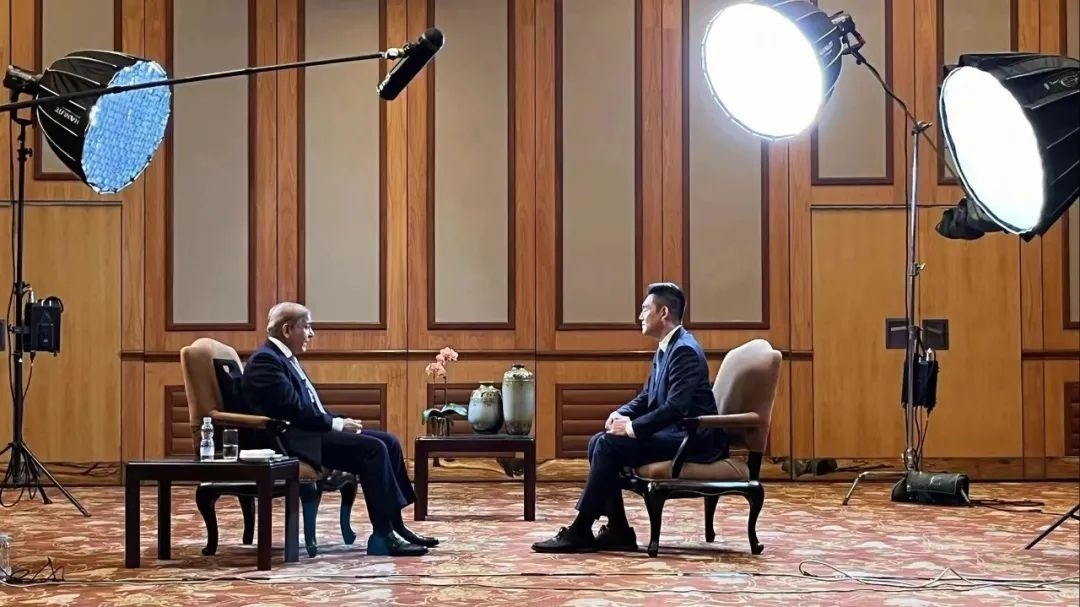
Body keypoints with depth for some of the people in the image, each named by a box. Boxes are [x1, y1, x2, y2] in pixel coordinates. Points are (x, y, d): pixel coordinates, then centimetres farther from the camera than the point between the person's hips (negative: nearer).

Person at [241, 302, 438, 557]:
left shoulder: (284, 357, 20)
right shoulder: (265, 361, -13)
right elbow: (295, 410, -20)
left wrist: (338, 422, 4)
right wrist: (337, 423, -12)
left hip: (308, 432, 11)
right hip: (292, 440, -11)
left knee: (388, 442, 1)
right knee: (372, 448, -23)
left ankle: (396, 526, 0)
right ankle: (384, 536, -20)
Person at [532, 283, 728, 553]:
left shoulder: (684, 350, -18)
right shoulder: (666, 348, 14)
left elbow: (675, 407, -27)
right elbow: (647, 397, 20)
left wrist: (632, 427, -21)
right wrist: (621, 414, 0)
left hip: (692, 438, -10)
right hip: (676, 432, 10)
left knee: (610, 445, -20)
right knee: (599, 443, 0)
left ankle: (580, 531, -13)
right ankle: (618, 530, 0)